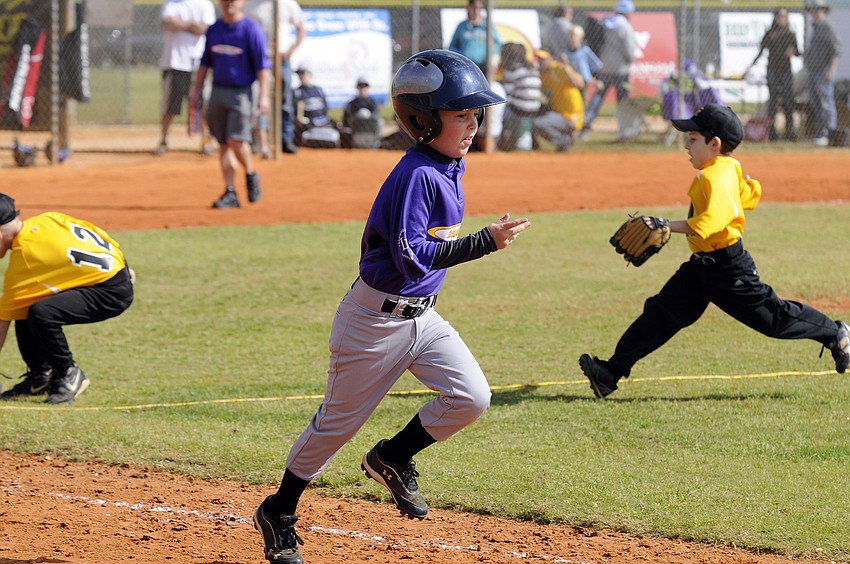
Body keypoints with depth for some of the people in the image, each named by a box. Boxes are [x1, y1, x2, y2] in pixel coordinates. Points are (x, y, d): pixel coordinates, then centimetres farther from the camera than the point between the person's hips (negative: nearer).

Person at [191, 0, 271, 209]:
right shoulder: (214, 29, 10)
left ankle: (251, 176, 10)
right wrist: (197, 90, 11)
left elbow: (262, 65, -9)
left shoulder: (251, 29, -7)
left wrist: (264, 95, -15)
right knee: (224, 144, 3)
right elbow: (205, 63, 18)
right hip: (218, 92, 5)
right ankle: (230, 193, 5)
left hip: (241, 92, -5)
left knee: (236, 140, -16)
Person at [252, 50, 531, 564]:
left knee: (471, 397, -8)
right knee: (339, 420, 5)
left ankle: (393, 459, 14)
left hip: (421, 315, 8)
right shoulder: (417, 175, -24)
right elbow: (412, 256, -30)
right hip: (377, 316, -8)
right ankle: (279, 513, 23)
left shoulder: (451, 166, 4)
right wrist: (484, 242, -34)